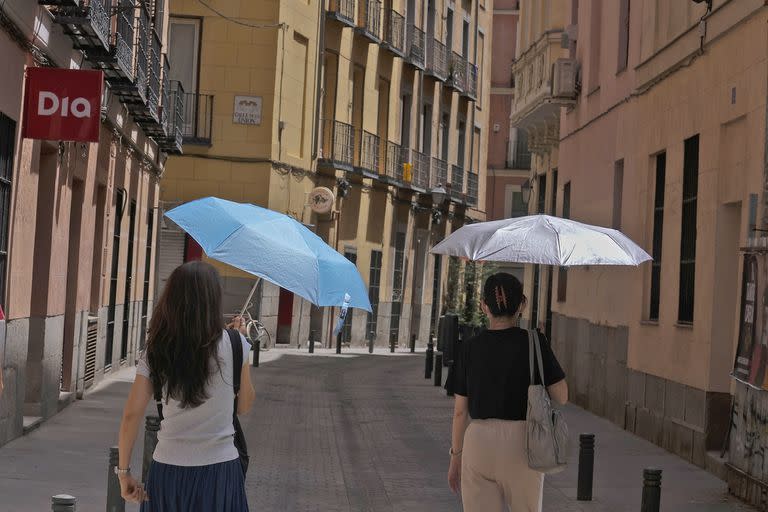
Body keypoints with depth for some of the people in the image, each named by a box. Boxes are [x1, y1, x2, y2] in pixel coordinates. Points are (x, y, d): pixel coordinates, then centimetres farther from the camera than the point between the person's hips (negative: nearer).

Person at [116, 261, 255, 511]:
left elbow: (131, 415, -3)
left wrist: (124, 472, 6)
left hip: (167, 471, 2)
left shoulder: (156, 351, -1)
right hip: (218, 470, -2)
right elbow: (244, 406, 4)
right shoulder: (233, 344, -7)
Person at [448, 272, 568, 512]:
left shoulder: (470, 348, 1)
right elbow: (561, 396, 0)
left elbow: (460, 411, 3)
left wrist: (455, 456, 14)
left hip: (478, 441, 1)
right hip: (521, 440, -1)